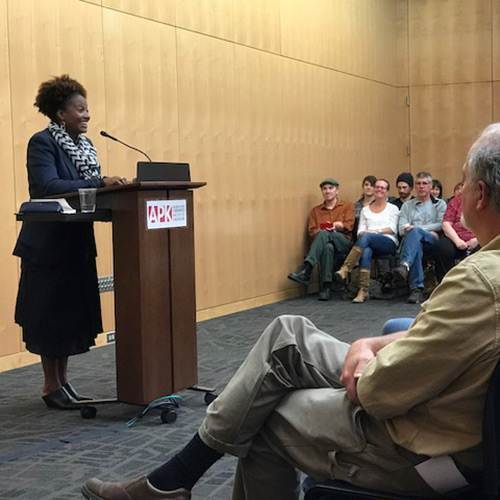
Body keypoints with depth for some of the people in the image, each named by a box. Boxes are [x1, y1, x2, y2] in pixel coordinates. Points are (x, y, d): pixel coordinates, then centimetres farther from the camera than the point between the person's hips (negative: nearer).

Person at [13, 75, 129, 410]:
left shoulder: (84, 144, 11)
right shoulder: (42, 143, -13)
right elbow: (48, 187, -27)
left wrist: (111, 187, -8)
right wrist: (101, 183, -31)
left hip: (77, 243, 8)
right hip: (49, 243, -7)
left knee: (73, 313, 11)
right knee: (50, 315, 1)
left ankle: (63, 380, 23)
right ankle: (51, 385, 13)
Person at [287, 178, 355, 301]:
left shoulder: (347, 206, 17)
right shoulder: (316, 210, 22)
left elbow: (348, 226, 2)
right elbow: (312, 231, 9)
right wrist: (334, 227, -10)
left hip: (343, 243, -1)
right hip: (324, 244, 2)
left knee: (323, 234, -35)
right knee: (328, 247, -39)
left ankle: (306, 270, -44)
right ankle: (326, 287, -42)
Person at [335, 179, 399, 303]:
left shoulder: (393, 208, 18)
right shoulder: (365, 210, 26)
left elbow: (393, 229, 4)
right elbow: (360, 230, 15)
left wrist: (376, 231, -11)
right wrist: (362, 233, -10)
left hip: (389, 243, -2)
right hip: (369, 244, 2)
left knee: (366, 237, -36)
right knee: (366, 252, -37)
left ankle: (345, 270, -46)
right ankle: (363, 291, -47)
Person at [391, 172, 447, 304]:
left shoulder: (440, 204, 23)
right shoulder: (407, 206, 28)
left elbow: (442, 225, 4)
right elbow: (401, 229, 11)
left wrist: (417, 228, -9)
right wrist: (429, 231, -7)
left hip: (432, 242, -1)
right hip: (414, 241, 1)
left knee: (415, 232, -37)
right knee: (416, 245, -39)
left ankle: (404, 265, -62)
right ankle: (417, 288, -50)